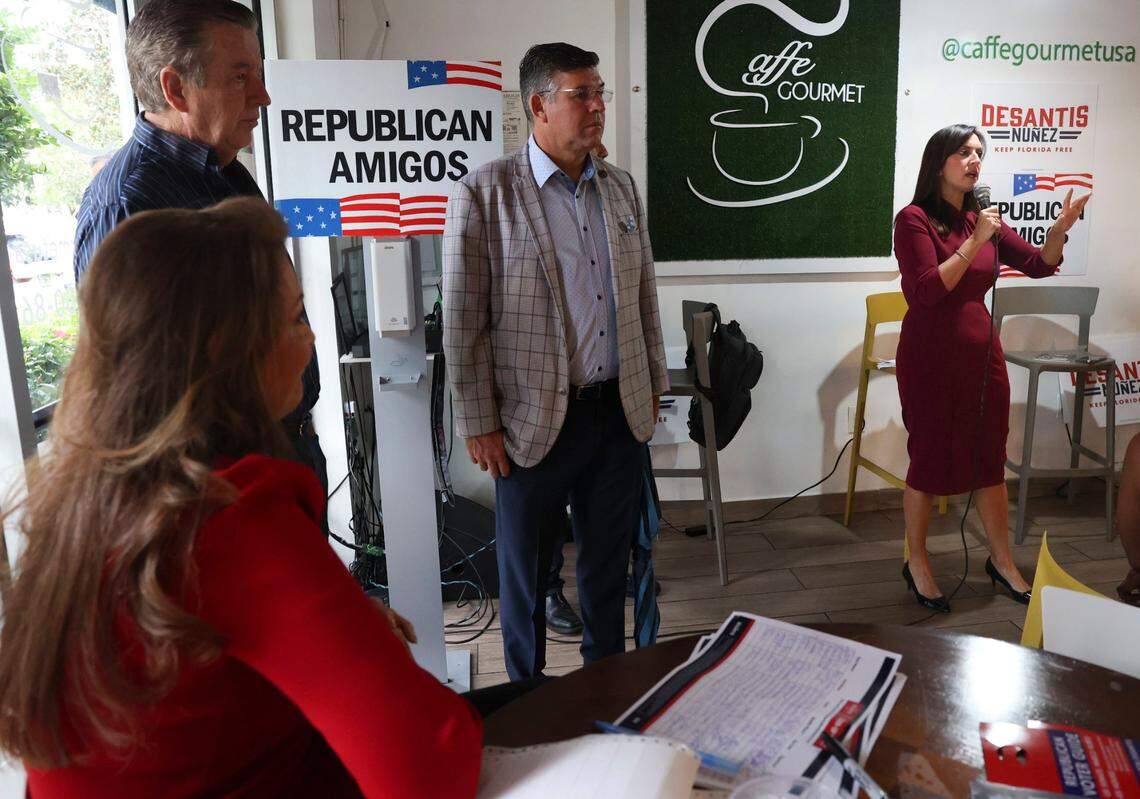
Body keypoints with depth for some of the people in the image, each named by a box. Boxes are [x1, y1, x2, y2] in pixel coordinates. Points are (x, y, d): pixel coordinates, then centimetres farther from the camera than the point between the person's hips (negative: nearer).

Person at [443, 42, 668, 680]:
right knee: (526, 570, 13)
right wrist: (479, 424, -10)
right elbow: (463, 323, -10)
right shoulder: (483, 195, -10)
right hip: (535, 421, -4)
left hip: (620, 413, 5)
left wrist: (653, 384, 13)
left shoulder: (622, 187, 7)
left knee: (609, 563, 18)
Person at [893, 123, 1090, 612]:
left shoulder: (983, 220, 9)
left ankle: (1002, 560, 29)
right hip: (931, 357, -6)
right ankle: (917, 564, 21)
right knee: (930, 459, 4)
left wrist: (1060, 228, -10)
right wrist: (974, 242, -18)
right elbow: (928, 290, -17)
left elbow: (1038, 264, 7)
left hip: (981, 352, 6)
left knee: (991, 458, 13)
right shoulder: (914, 219, -9)